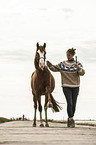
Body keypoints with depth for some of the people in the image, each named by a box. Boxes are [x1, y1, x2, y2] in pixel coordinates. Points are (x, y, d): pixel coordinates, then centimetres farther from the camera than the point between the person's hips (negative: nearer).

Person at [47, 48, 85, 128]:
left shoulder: (78, 64, 1)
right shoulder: (63, 64, 5)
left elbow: (82, 73, -11)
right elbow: (54, 68, 9)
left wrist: (78, 68, -30)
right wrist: (49, 64, -10)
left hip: (75, 86, 1)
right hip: (66, 86, -1)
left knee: (73, 104, 6)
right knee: (69, 103, -14)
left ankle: (70, 120, 20)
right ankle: (71, 121, -14)